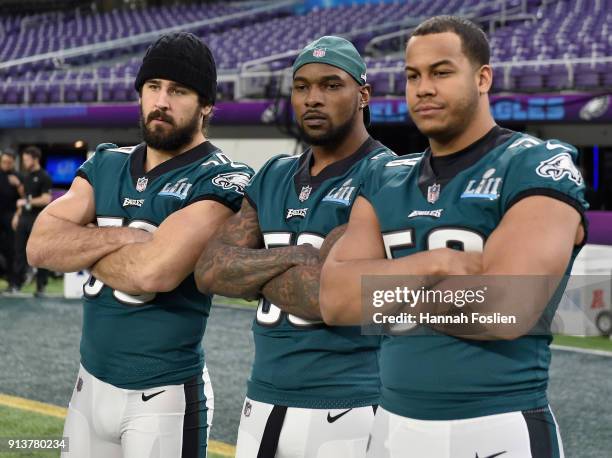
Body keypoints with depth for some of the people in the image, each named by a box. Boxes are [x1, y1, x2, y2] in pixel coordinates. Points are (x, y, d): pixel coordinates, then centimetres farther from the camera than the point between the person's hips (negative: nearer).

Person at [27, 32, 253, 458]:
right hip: (91, 384, 6)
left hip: (164, 395, -6)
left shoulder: (220, 180, -13)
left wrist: (81, 245, -7)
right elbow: (40, 246, -4)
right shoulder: (106, 165, 7)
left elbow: (154, 272, -25)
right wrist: (122, 236, -17)